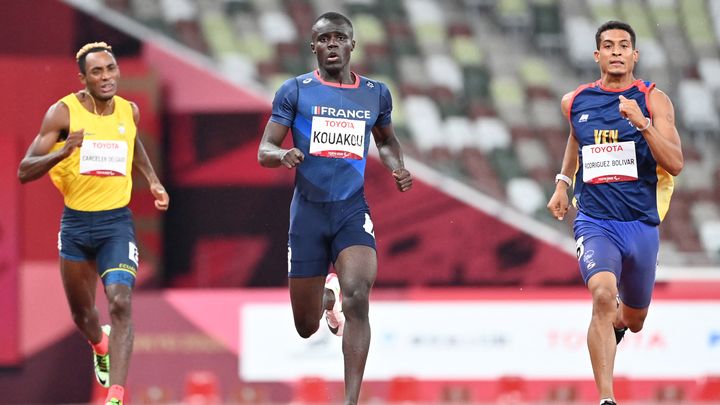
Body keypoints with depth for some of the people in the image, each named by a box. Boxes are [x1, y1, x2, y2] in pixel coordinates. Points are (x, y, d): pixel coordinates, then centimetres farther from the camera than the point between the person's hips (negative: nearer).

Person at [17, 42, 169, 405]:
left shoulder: (129, 111, 0)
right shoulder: (64, 112, -11)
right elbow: (24, 172, -15)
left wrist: (153, 181, 17)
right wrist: (61, 152, -31)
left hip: (117, 223, 0)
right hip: (76, 224, 0)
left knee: (120, 303, -21)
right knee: (82, 312, 17)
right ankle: (101, 346, 54)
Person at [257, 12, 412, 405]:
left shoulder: (376, 93, 7)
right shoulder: (295, 91, -1)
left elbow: (386, 140, 26)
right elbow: (264, 151, -2)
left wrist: (396, 166, 5)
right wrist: (283, 155, -25)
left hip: (352, 210, 0)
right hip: (308, 211, 0)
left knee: (358, 298, -25)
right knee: (306, 327, 7)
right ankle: (326, 296, 47)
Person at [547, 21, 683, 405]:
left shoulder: (653, 100, -4)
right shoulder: (575, 102, 5)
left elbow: (675, 164, -14)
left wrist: (642, 123, -24)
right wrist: (562, 182, 23)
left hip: (641, 225, 1)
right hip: (594, 224, -1)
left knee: (633, 320, 18)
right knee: (603, 295, -29)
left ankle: (616, 318, 59)